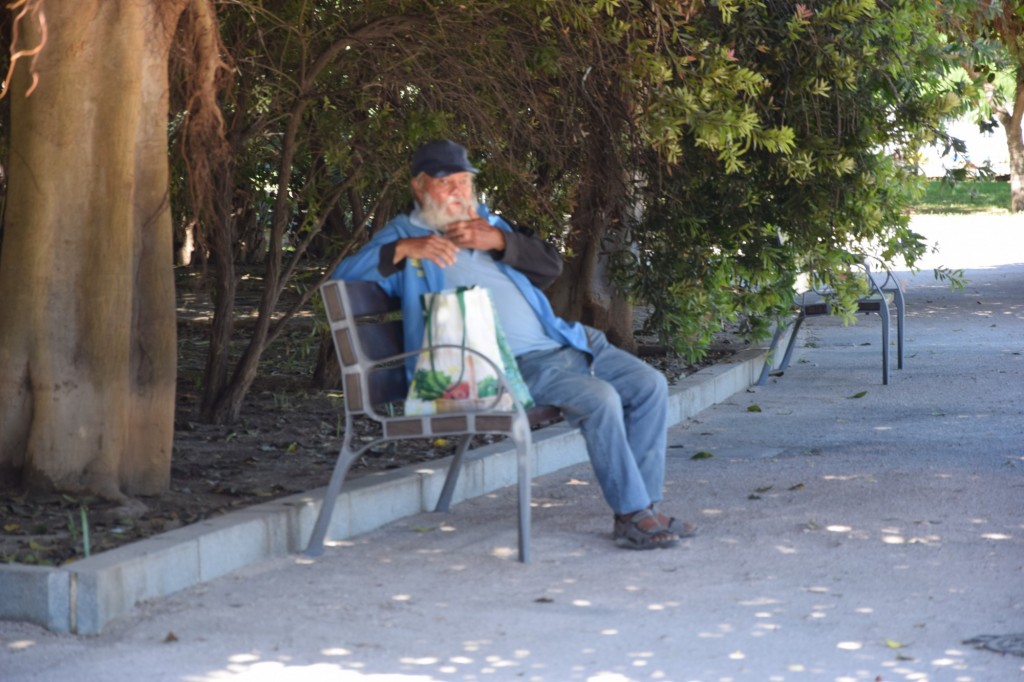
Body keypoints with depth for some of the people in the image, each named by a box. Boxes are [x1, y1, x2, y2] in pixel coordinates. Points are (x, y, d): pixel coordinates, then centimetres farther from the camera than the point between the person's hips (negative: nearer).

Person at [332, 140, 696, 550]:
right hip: (513, 363, -7)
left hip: (562, 342, 7)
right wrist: (402, 250, -19)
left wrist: (498, 241, -2)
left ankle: (643, 507, 0)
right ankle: (631, 516, -18)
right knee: (599, 398, -28)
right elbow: (343, 276, -8)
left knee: (649, 385, -3)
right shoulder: (404, 234, 7)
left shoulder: (484, 222, 22)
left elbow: (550, 265, 14)